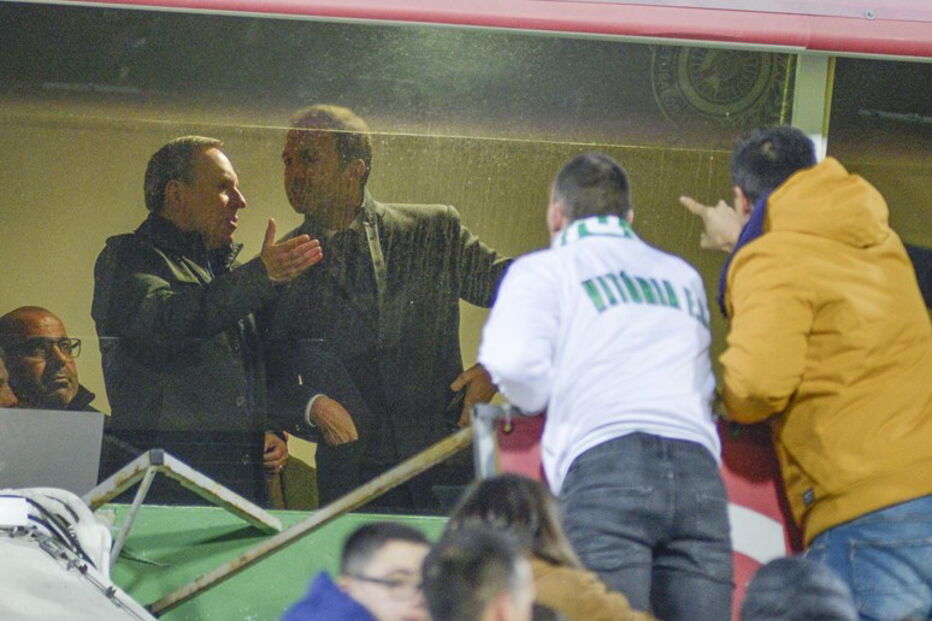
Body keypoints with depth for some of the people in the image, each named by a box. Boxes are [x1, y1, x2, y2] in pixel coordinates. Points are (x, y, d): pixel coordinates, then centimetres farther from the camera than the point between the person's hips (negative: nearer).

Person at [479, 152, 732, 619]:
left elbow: (512, 362, -3)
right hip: (698, 468, 4)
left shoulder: (542, 270, 14)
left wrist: (535, 399, 16)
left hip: (605, 462, -4)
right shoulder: (683, 276, 31)